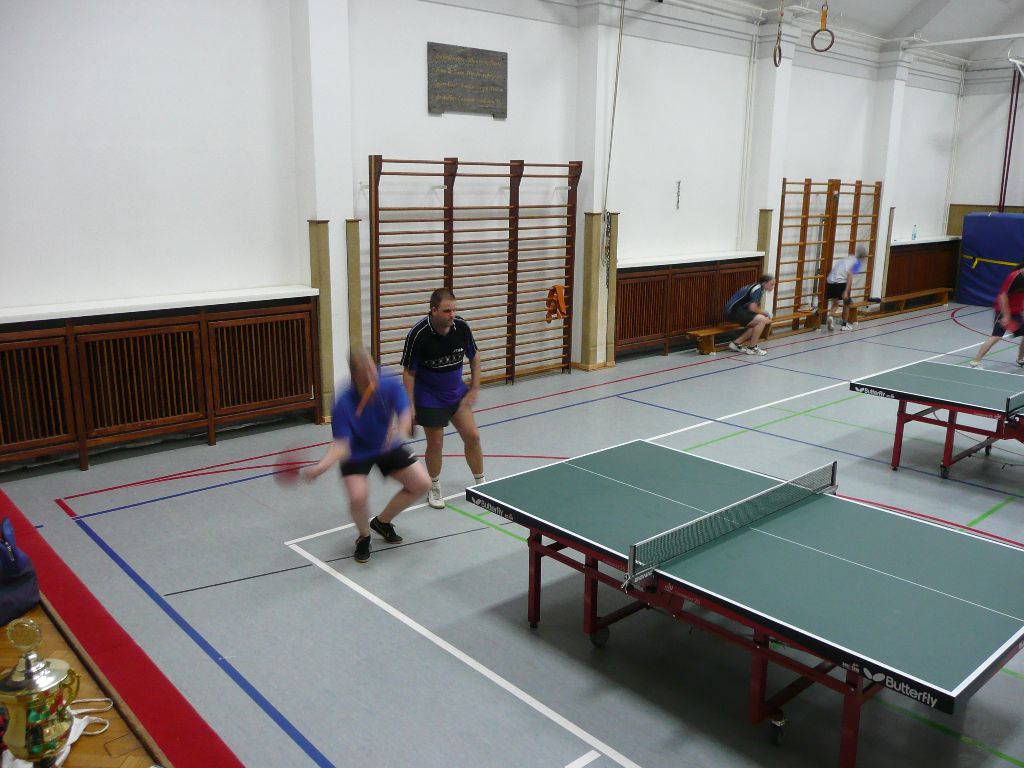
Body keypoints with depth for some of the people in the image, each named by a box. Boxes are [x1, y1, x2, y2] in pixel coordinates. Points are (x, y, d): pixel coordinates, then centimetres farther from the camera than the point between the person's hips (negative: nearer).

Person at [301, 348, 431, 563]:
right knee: (358, 497, -28)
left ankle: (382, 522, 22)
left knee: (422, 483, -3)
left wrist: (399, 430, -57)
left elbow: (405, 416, -33)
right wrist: (320, 467, -50)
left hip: (388, 448, 4)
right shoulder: (344, 404, -30)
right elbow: (341, 445, -33)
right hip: (356, 454, -4)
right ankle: (364, 537, 9)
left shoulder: (391, 386, -23)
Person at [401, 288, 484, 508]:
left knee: (472, 436, 3)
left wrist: (474, 389, 1)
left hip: (457, 393, 4)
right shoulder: (418, 334, -23)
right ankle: (434, 488, 25)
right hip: (429, 398, -4)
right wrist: (410, 405, -15)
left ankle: (481, 482, 24)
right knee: (435, 443, 2)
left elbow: (474, 356, 4)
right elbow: (408, 372, -14)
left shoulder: (462, 327, -13)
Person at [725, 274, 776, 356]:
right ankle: (752, 347, -6)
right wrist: (765, 313, -5)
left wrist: (764, 313, 1)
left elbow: (755, 307, 19)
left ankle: (736, 343, 11)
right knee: (762, 320, -17)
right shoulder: (757, 289, -14)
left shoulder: (760, 289, 16)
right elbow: (752, 308, -21)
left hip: (739, 310, 10)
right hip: (734, 310, -10)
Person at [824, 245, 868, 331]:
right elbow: (850, 275, -8)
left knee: (834, 301, 24)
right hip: (841, 282, -5)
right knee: (846, 303, 17)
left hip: (830, 281, 5)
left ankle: (831, 316, -4)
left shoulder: (847, 259, 27)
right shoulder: (857, 262, 7)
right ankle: (844, 325, 26)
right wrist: (846, 291, -15)